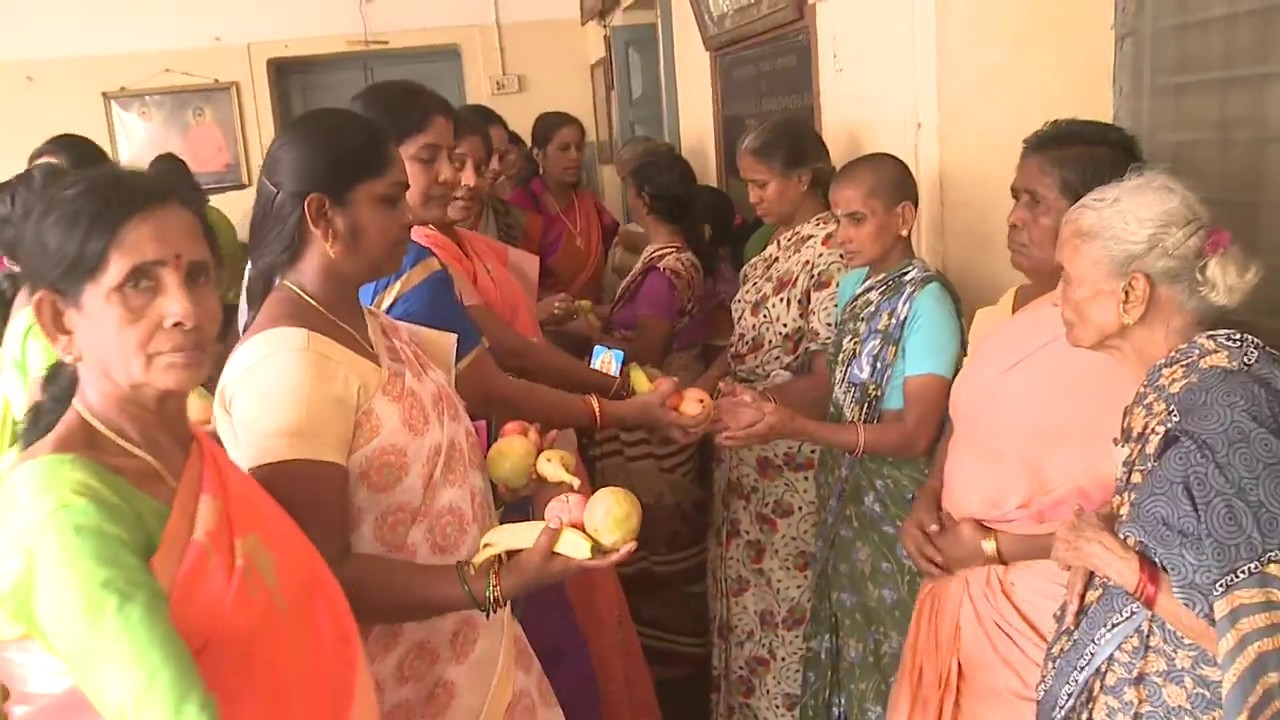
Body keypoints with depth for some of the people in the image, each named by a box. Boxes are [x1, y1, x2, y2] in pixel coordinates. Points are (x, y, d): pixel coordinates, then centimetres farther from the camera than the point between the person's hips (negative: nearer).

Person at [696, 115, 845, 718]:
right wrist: (697, 391, -5)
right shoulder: (776, 247, 9)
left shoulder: (833, 255, -18)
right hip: (744, 455, 8)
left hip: (792, 467, -8)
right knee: (744, 592, 20)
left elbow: (824, 384, -21)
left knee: (783, 603, 7)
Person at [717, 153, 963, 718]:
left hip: (896, 505, -7)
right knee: (843, 633, 20)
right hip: (845, 491, 7)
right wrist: (759, 402, 0)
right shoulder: (853, 283, 4)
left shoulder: (926, 303, -20)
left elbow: (917, 434, -25)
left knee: (885, 649, 8)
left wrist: (794, 427, -31)